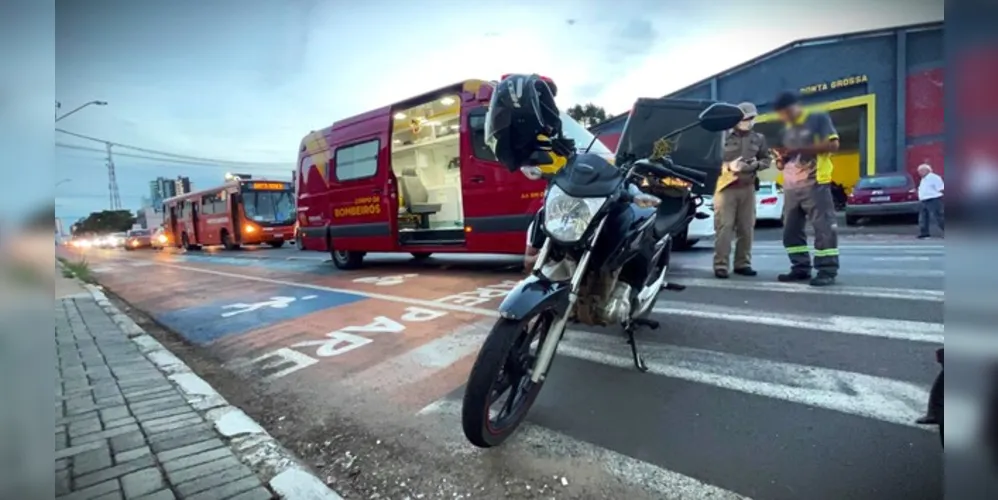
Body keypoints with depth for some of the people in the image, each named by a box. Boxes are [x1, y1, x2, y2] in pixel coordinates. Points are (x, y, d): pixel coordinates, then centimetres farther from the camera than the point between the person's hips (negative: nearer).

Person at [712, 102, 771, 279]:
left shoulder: (759, 139, 13)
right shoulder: (725, 136, -1)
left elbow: (766, 160, 17)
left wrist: (757, 165, -4)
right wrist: (728, 166, -19)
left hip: (748, 187, 5)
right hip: (726, 186, -4)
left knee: (746, 227, 6)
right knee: (724, 227, -8)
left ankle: (743, 264, 15)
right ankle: (721, 265, -5)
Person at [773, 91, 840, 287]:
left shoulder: (818, 118, 2)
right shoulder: (787, 129, 20)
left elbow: (833, 145, -8)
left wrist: (800, 149, -16)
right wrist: (782, 161, 2)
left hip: (815, 184, -7)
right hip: (791, 187, 7)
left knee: (823, 228, -7)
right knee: (791, 230, 5)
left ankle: (827, 271, -4)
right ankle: (801, 268, 12)